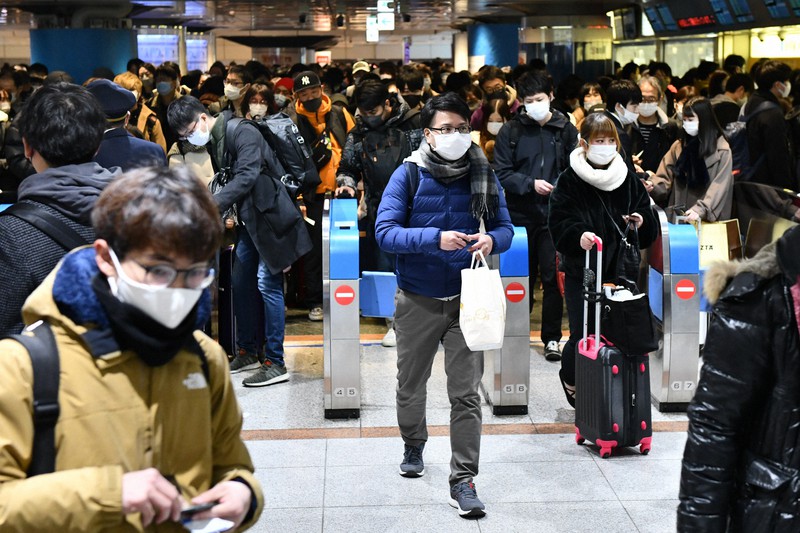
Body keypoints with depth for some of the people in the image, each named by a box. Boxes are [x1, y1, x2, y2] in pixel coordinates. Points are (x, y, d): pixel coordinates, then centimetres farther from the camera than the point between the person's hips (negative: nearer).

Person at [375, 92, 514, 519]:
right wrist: (434, 238, -30)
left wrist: (491, 240, -19)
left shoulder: (483, 175, -1)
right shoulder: (408, 175, -8)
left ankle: (463, 480, 5)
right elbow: (385, 232, -16)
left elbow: (505, 227, 5)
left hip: (464, 300, 0)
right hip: (417, 301, 0)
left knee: (466, 394, -3)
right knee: (411, 385, 17)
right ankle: (414, 446, 44)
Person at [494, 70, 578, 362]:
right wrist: (531, 184, -15)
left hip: (554, 216, 0)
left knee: (553, 277, 0)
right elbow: (502, 173, -2)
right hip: (520, 215, 0)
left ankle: (551, 338, 11)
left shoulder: (566, 130, 4)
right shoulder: (511, 131, 1)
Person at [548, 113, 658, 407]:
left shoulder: (628, 179, 7)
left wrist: (641, 222, -11)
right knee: (582, 335, -1)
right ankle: (570, 378, 30)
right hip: (581, 274, -3)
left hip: (620, 272, 3)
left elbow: (650, 228, 12)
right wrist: (579, 235, -33)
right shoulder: (569, 180, -4)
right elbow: (559, 223, -13)